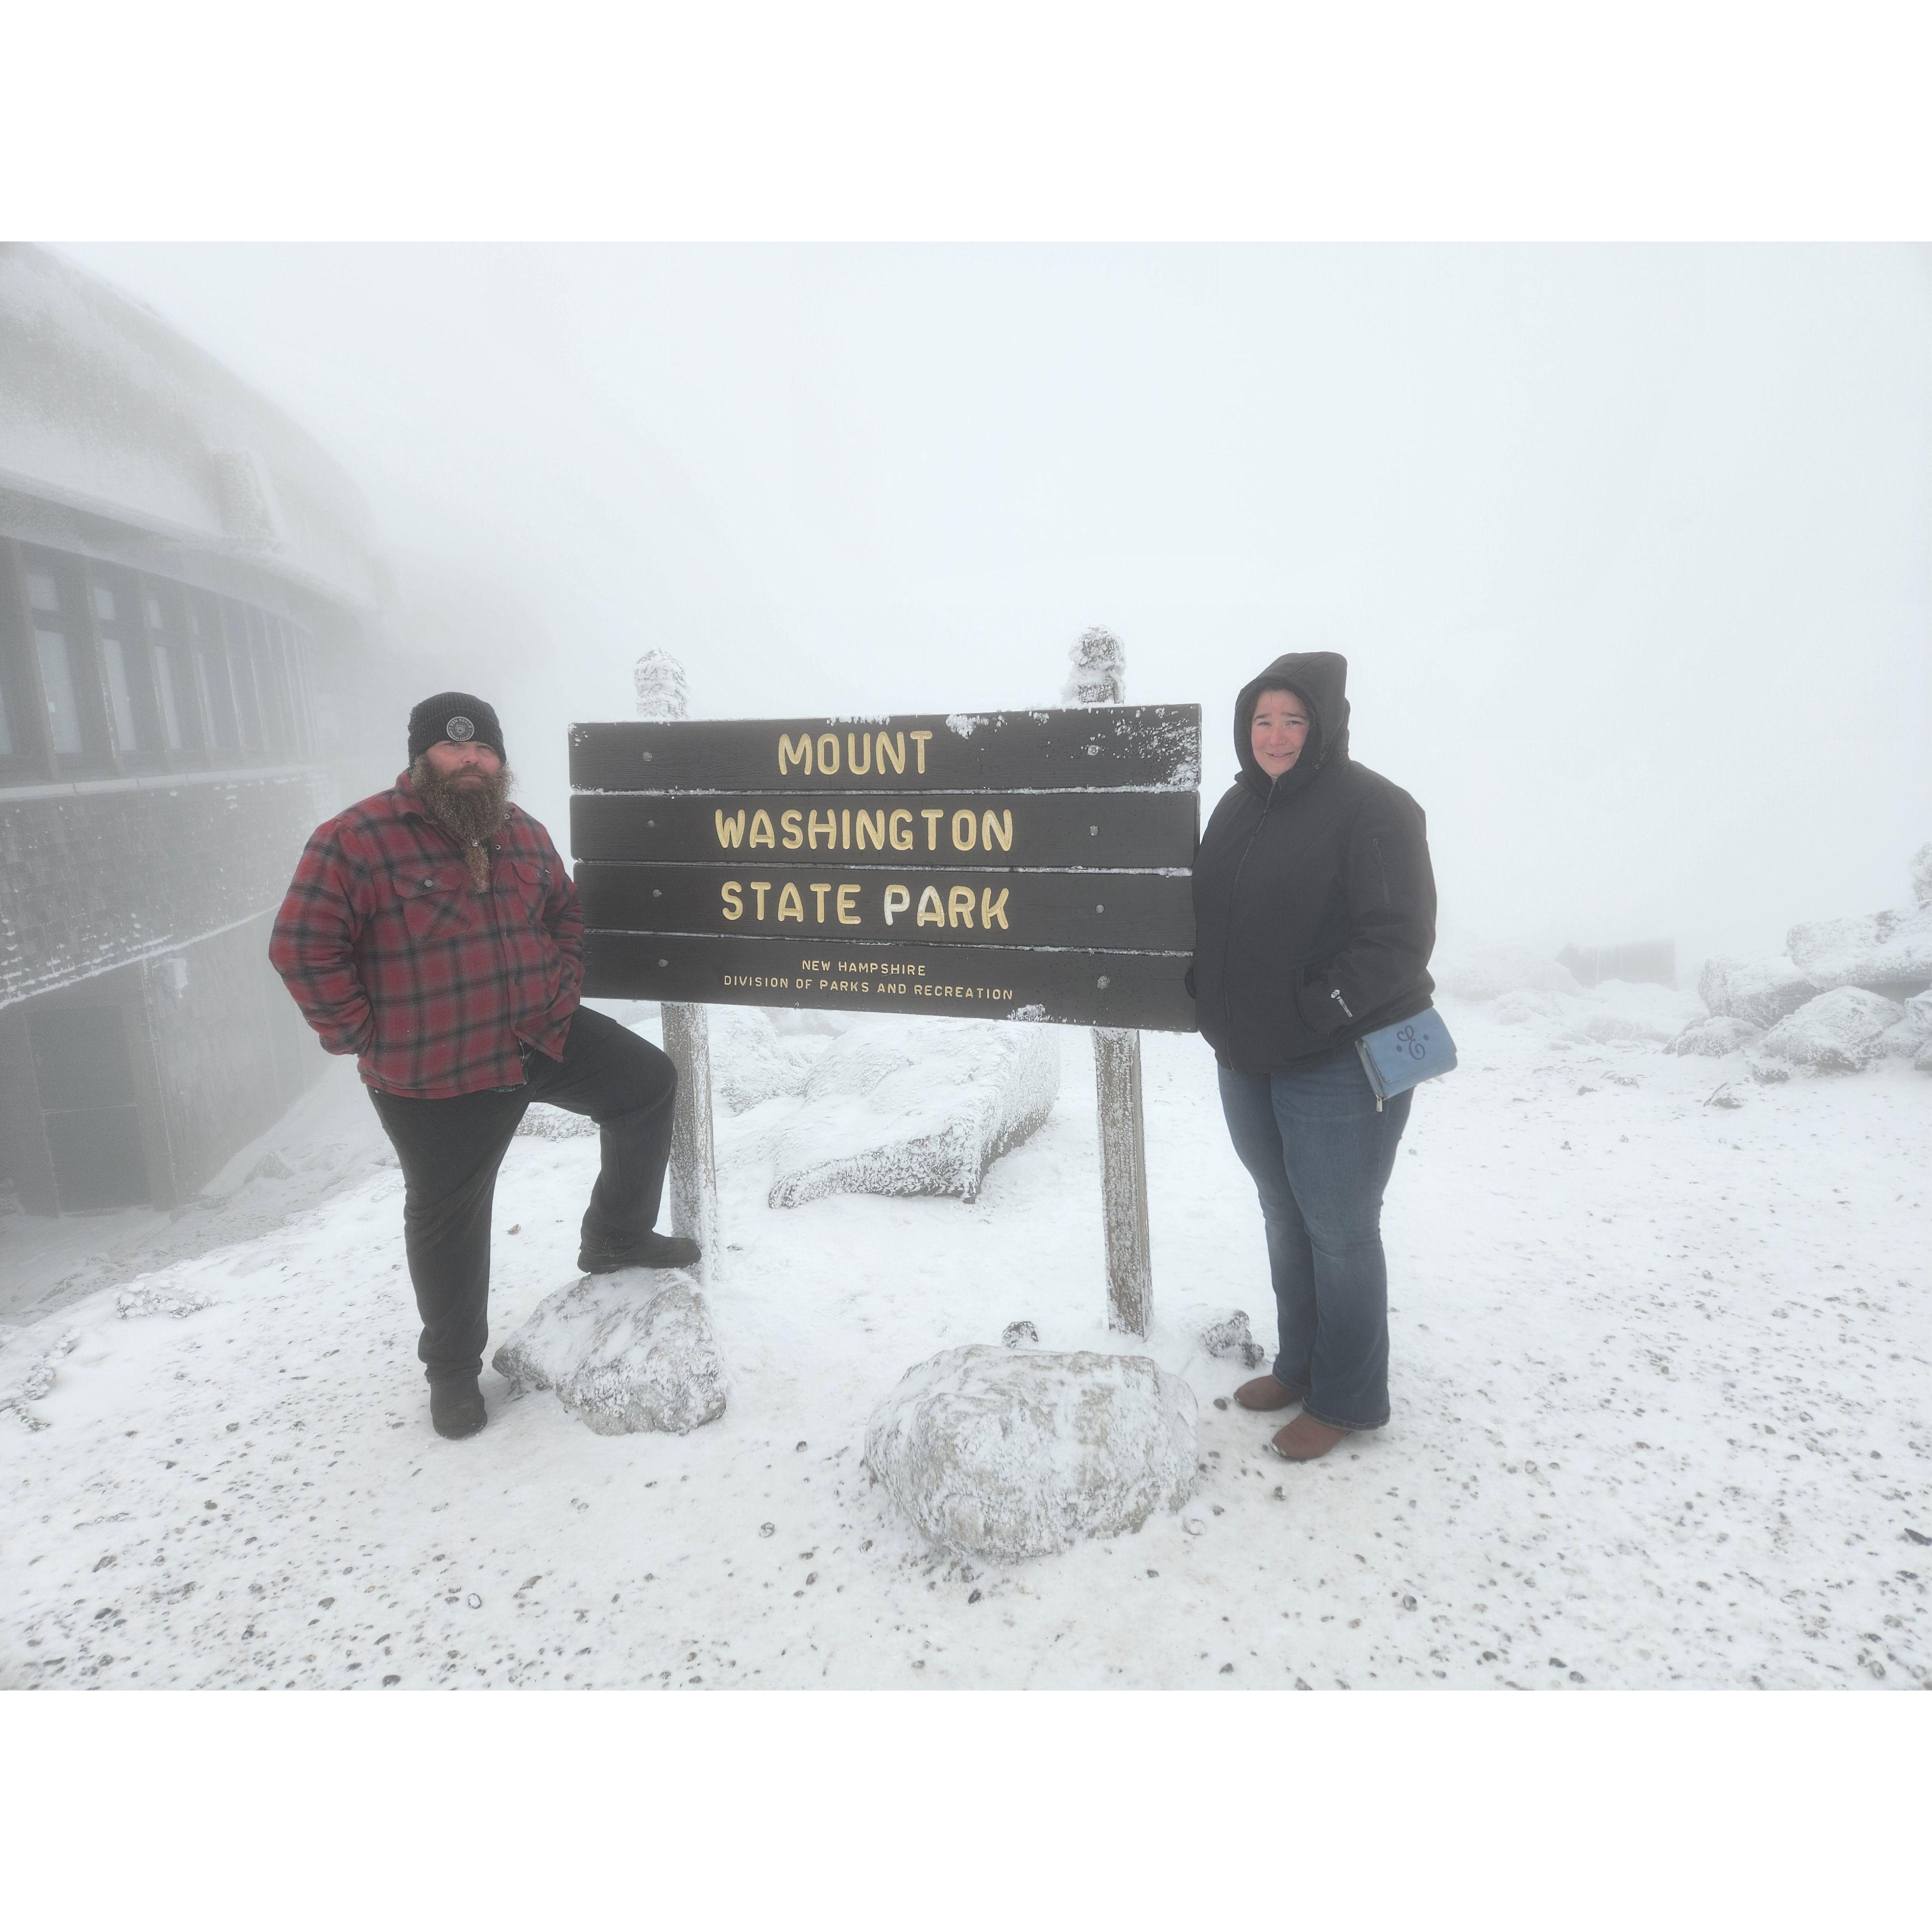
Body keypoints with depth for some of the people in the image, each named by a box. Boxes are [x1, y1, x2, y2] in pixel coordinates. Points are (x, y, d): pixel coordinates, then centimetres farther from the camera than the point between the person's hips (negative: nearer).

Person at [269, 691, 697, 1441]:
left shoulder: (523, 834, 4)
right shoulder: (358, 839, -16)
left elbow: (564, 913, 20)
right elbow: (303, 946, -16)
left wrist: (563, 988, 8)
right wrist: (362, 1035, -14)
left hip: (543, 1039, 6)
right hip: (432, 1076, -5)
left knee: (649, 1083, 4)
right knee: (449, 1219, 9)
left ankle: (617, 1237, 21)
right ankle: (453, 1368, 31)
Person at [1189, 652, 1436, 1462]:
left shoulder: (1372, 809, -15)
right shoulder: (1238, 805, 8)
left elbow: (1400, 939, -19)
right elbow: (1208, 916, 16)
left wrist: (1321, 1009, -24)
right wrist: (1210, 1002, 5)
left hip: (1339, 1067, -7)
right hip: (1247, 1061, 8)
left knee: (1340, 1233, 5)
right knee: (1285, 1221, 20)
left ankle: (1347, 1400, 23)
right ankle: (1300, 1366, 38)